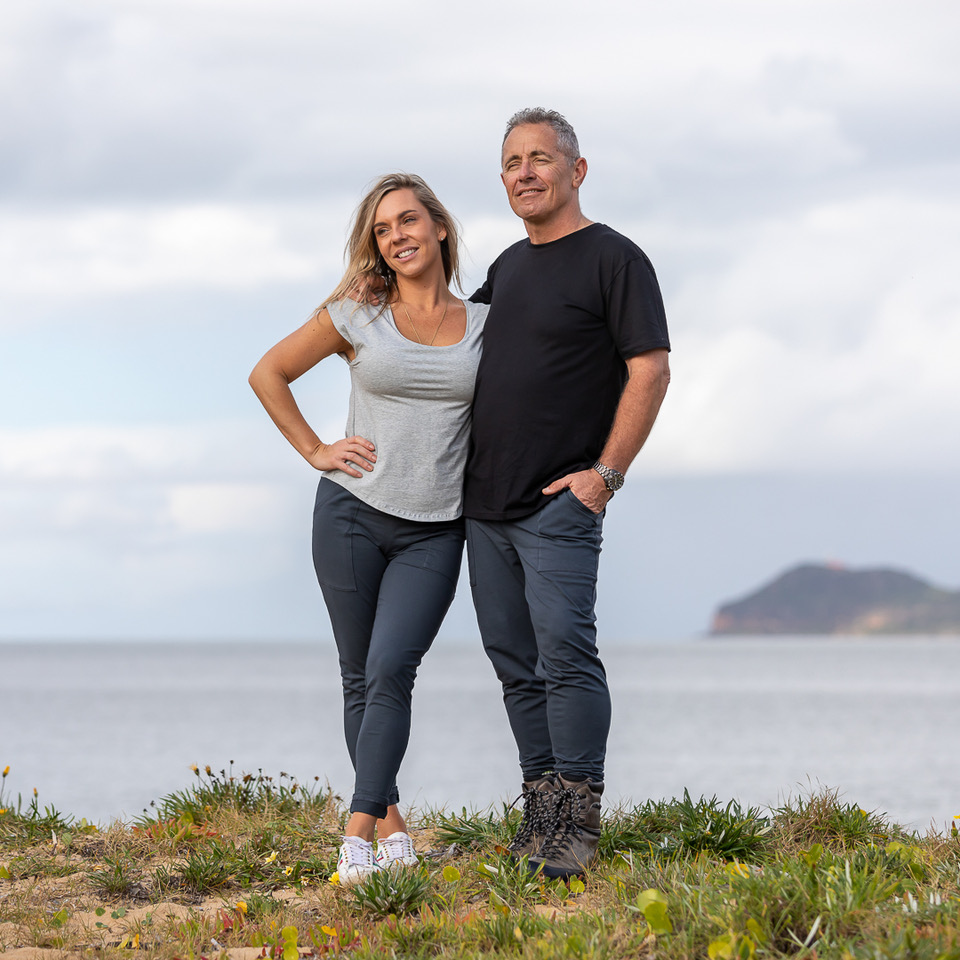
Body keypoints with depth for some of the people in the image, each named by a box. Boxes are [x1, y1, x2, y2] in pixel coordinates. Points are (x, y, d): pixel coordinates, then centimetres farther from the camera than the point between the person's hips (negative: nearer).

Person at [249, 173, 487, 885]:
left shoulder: (485, 324, 5)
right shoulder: (356, 317, 2)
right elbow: (269, 374, 12)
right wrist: (315, 451, 5)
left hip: (434, 532, -1)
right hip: (352, 513, 1)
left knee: (391, 671, -15)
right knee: (361, 679, 4)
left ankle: (359, 835, -17)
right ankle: (391, 825, 15)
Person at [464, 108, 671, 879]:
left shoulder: (614, 259, -5)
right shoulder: (507, 267, 18)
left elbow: (650, 369, -11)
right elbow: (467, 347, 33)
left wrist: (607, 472, -15)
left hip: (559, 500, -7)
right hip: (485, 503, 7)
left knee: (565, 654, -13)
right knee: (515, 663, 8)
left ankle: (577, 825, -12)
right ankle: (541, 808, 13)